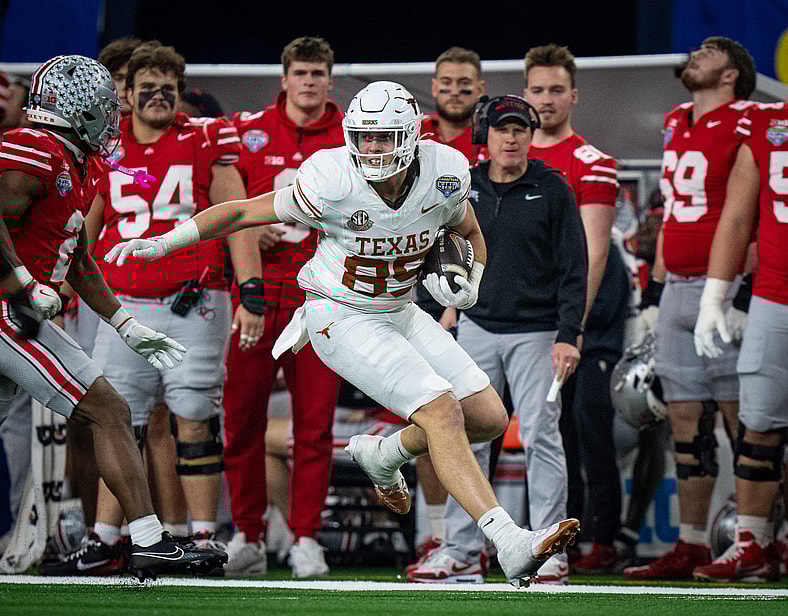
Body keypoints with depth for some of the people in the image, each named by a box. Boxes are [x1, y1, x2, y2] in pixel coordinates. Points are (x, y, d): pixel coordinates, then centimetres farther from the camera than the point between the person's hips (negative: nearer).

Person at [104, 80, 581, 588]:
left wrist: (469, 283, -10)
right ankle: (511, 544, -26)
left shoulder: (445, 174, -12)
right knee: (442, 412, -22)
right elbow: (242, 213, -15)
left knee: (488, 418, 3)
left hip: (400, 313, 6)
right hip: (344, 322, -6)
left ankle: (384, 455, 26)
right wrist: (162, 243, -20)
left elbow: (468, 232, 10)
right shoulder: (334, 183, -25)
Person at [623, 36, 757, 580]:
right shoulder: (677, 125, 17)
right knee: (686, 422, 9)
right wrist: (654, 292, 20)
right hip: (678, 290, 8)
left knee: (743, 419, -4)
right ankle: (692, 547, 14)